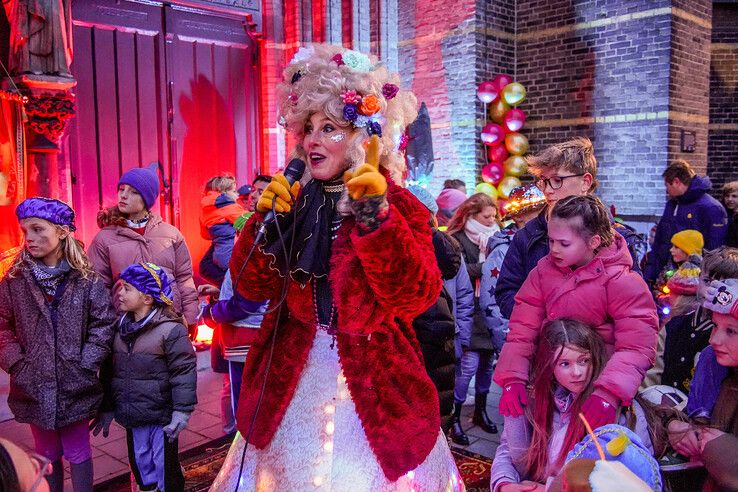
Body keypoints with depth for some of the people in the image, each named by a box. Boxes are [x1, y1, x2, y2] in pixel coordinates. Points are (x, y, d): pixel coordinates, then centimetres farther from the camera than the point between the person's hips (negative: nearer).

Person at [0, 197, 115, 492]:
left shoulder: (86, 278, -6)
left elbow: (104, 324, -7)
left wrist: (85, 366, -12)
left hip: (76, 387, -2)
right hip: (34, 387, 2)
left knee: (78, 453, 11)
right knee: (47, 455, 17)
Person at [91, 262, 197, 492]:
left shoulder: (171, 330, -17)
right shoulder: (120, 329, 4)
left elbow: (184, 373, -17)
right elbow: (110, 371, 13)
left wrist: (181, 411, -18)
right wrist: (106, 409, 15)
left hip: (161, 415, -6)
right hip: (132, 415, 6)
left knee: (165, 467, 6)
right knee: (140, 464, 19)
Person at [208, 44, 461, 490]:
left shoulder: (400, 207, -6)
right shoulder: (294, 202, 3)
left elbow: (416, 297, -20)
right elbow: (250, 289, -2)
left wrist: (376, 216, -29)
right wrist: (265, 219, -15)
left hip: (371, 385, -3)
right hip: (292, 384, 3)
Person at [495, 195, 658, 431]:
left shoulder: (623, 282, -11)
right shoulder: (543, 271, 0)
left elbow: (636, 348, -18)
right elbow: (522, 330, -3)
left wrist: (608, 394, -32)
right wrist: (512, 379, -15)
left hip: (598, 380, -3)